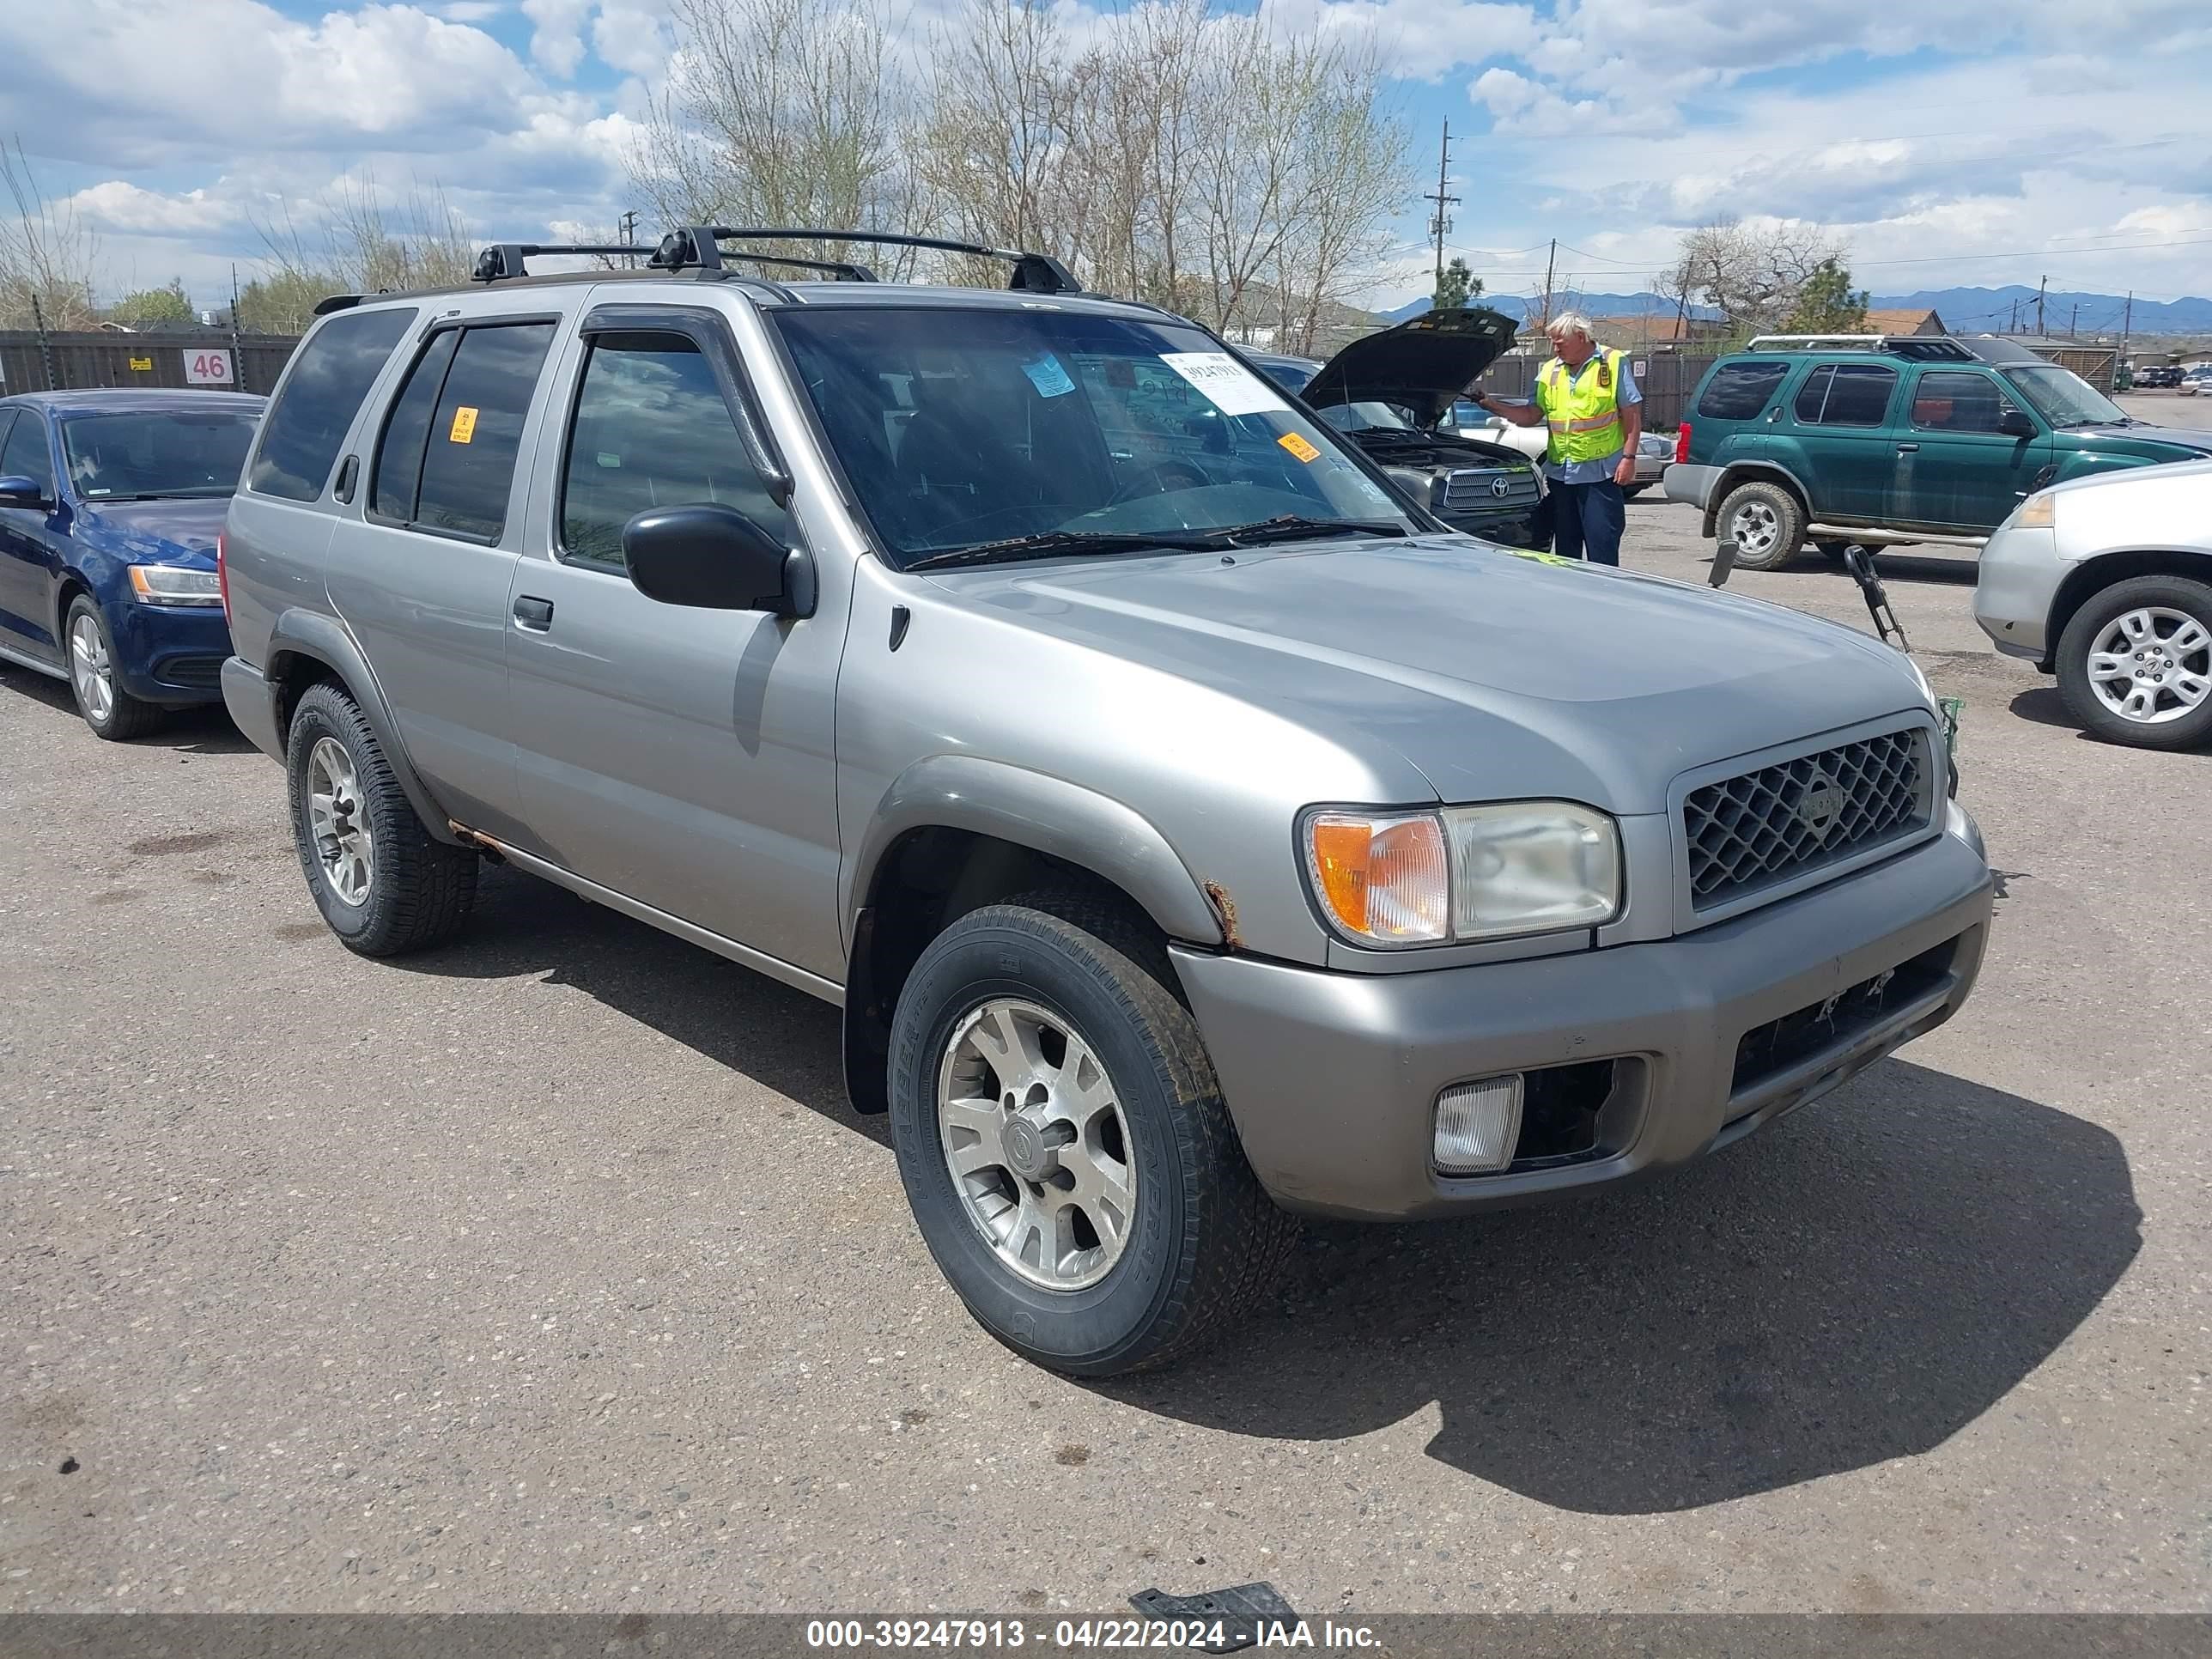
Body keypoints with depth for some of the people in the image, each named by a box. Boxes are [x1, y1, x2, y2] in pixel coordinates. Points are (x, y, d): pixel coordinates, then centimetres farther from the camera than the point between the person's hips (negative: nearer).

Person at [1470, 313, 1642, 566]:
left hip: (1600, 472, -5)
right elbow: (1532, 415, 11)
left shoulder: (1614, 363, -2)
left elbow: (1633, 415, -2)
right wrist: (1493, 407, -3)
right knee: (1565, 546, 12)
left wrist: (1628, 458, -9)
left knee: (1602, 545, -5)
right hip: (1560, 472, 5)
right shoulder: (1550, 370, 12)